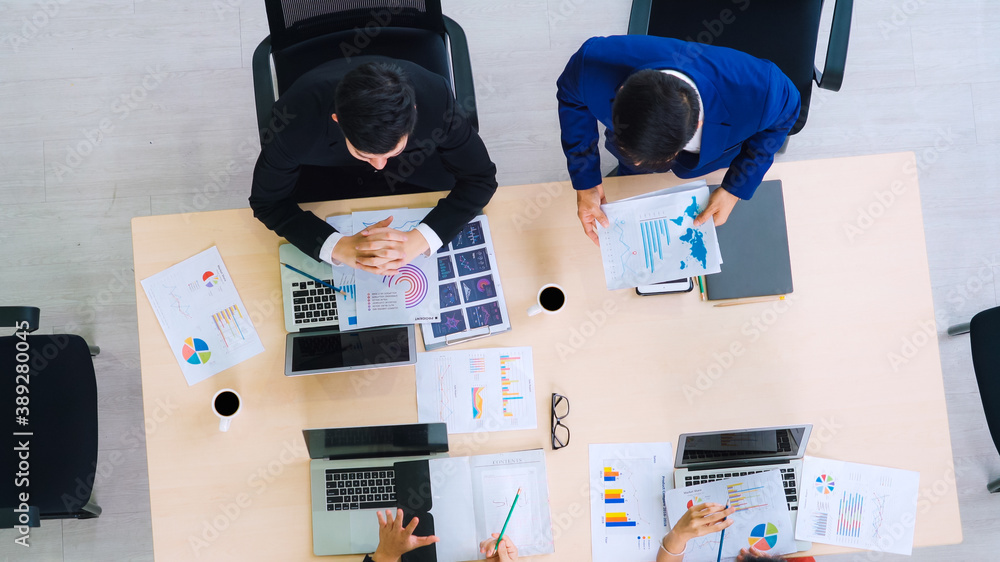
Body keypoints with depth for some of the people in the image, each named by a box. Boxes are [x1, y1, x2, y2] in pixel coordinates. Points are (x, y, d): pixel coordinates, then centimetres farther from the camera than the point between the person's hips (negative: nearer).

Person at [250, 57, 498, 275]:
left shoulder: (436, 100, -40)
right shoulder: (295, 118, -41)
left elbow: (480, 179, -26)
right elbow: (267, 201, -25)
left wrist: (416, 241, -42)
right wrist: (340, 248, -42)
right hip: (324, 168, 0)